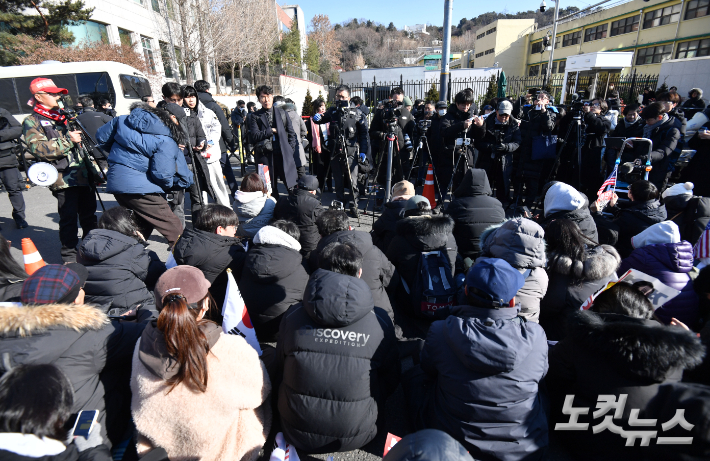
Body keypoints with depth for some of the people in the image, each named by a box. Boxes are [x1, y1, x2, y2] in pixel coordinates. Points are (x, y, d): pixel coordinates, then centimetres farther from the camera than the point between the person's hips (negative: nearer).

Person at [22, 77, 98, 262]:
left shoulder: (62, 117, 21)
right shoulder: (31, 122, 0)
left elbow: (81, 143, 26)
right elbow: (40, 149, -14)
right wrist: (68, 140, -16)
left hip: (83, 175, 6)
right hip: (63, 179, -6)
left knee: (89, 215, 11)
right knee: (69, 218, -4)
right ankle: (70, 258, 6)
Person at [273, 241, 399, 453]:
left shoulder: (293, 316, -12)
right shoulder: (380, 321, -15)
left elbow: (279, 374, 3)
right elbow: (391, 382, 0)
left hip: (298, 435, 2)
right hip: (357, 435, -1)